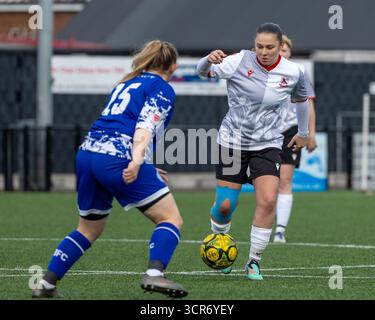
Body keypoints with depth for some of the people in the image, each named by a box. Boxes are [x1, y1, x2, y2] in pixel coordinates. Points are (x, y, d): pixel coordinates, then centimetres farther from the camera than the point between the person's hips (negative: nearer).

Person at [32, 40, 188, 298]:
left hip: (87, 154, 8)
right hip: (119, 159, -8)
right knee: (171, 218, -1)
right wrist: (137, 162, -27)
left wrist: (149, 171, 44)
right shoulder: (162, 89, 5)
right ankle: (154, 274, -22)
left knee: (89, 229, 23)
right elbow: (146, 126, -12)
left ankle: (46, 284, 20)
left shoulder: (126, 84, 29)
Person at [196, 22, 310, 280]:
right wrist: (209, 60, -38)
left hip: (268, 145, 1)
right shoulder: (240, 62, -13)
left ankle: (254, 261, -4)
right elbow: (203, 72, -14)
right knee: (225, 205, -1)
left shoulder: (293, 72, -6)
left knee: (268, 201, -18)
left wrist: (303, 133, 27)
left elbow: (301, 99, 15)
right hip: (233, 141, -1)